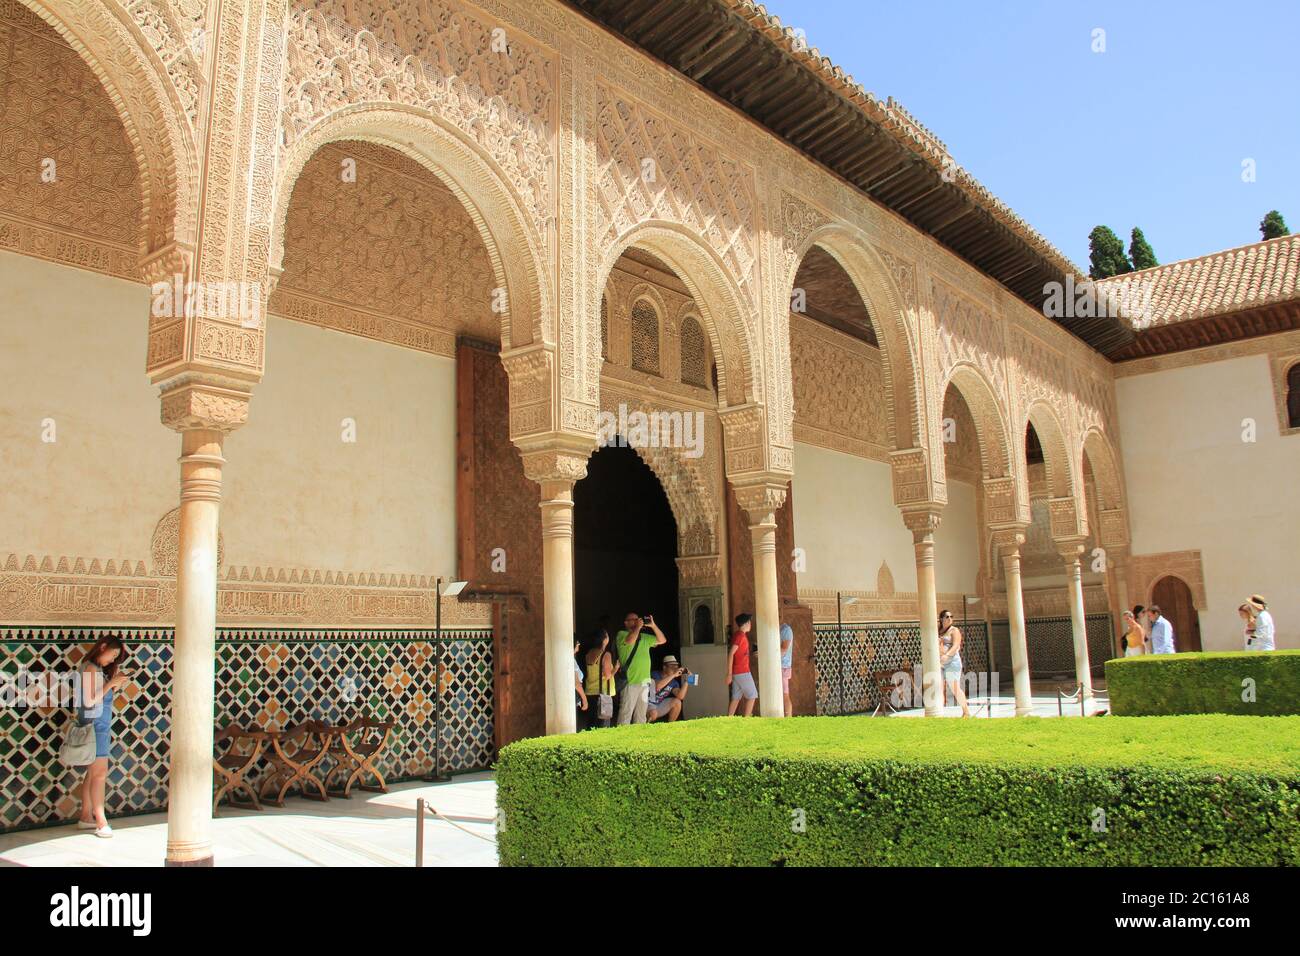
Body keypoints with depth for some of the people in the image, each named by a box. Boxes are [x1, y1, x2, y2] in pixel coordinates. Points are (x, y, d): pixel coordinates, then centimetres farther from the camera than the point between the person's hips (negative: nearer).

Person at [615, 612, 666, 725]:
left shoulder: (644, 637, 21)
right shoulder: (621, 634, 2)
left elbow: (662, 640, 20)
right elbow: (630, 640, -20)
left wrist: (653, 625, 9)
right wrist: (638, 627, -8)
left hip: (644, 682, 7)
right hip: (630, 682, -7)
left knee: (641, 715, 10)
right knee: (626, 712, -10)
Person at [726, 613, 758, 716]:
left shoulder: (737, 634, 13)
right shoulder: (740, 635, -15)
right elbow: (730, 654, -20)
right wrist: (729, 674, -22)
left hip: (737, 672, 9)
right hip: (742, 672, -9)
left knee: (736, 697, 9)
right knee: (752, 695, 0)